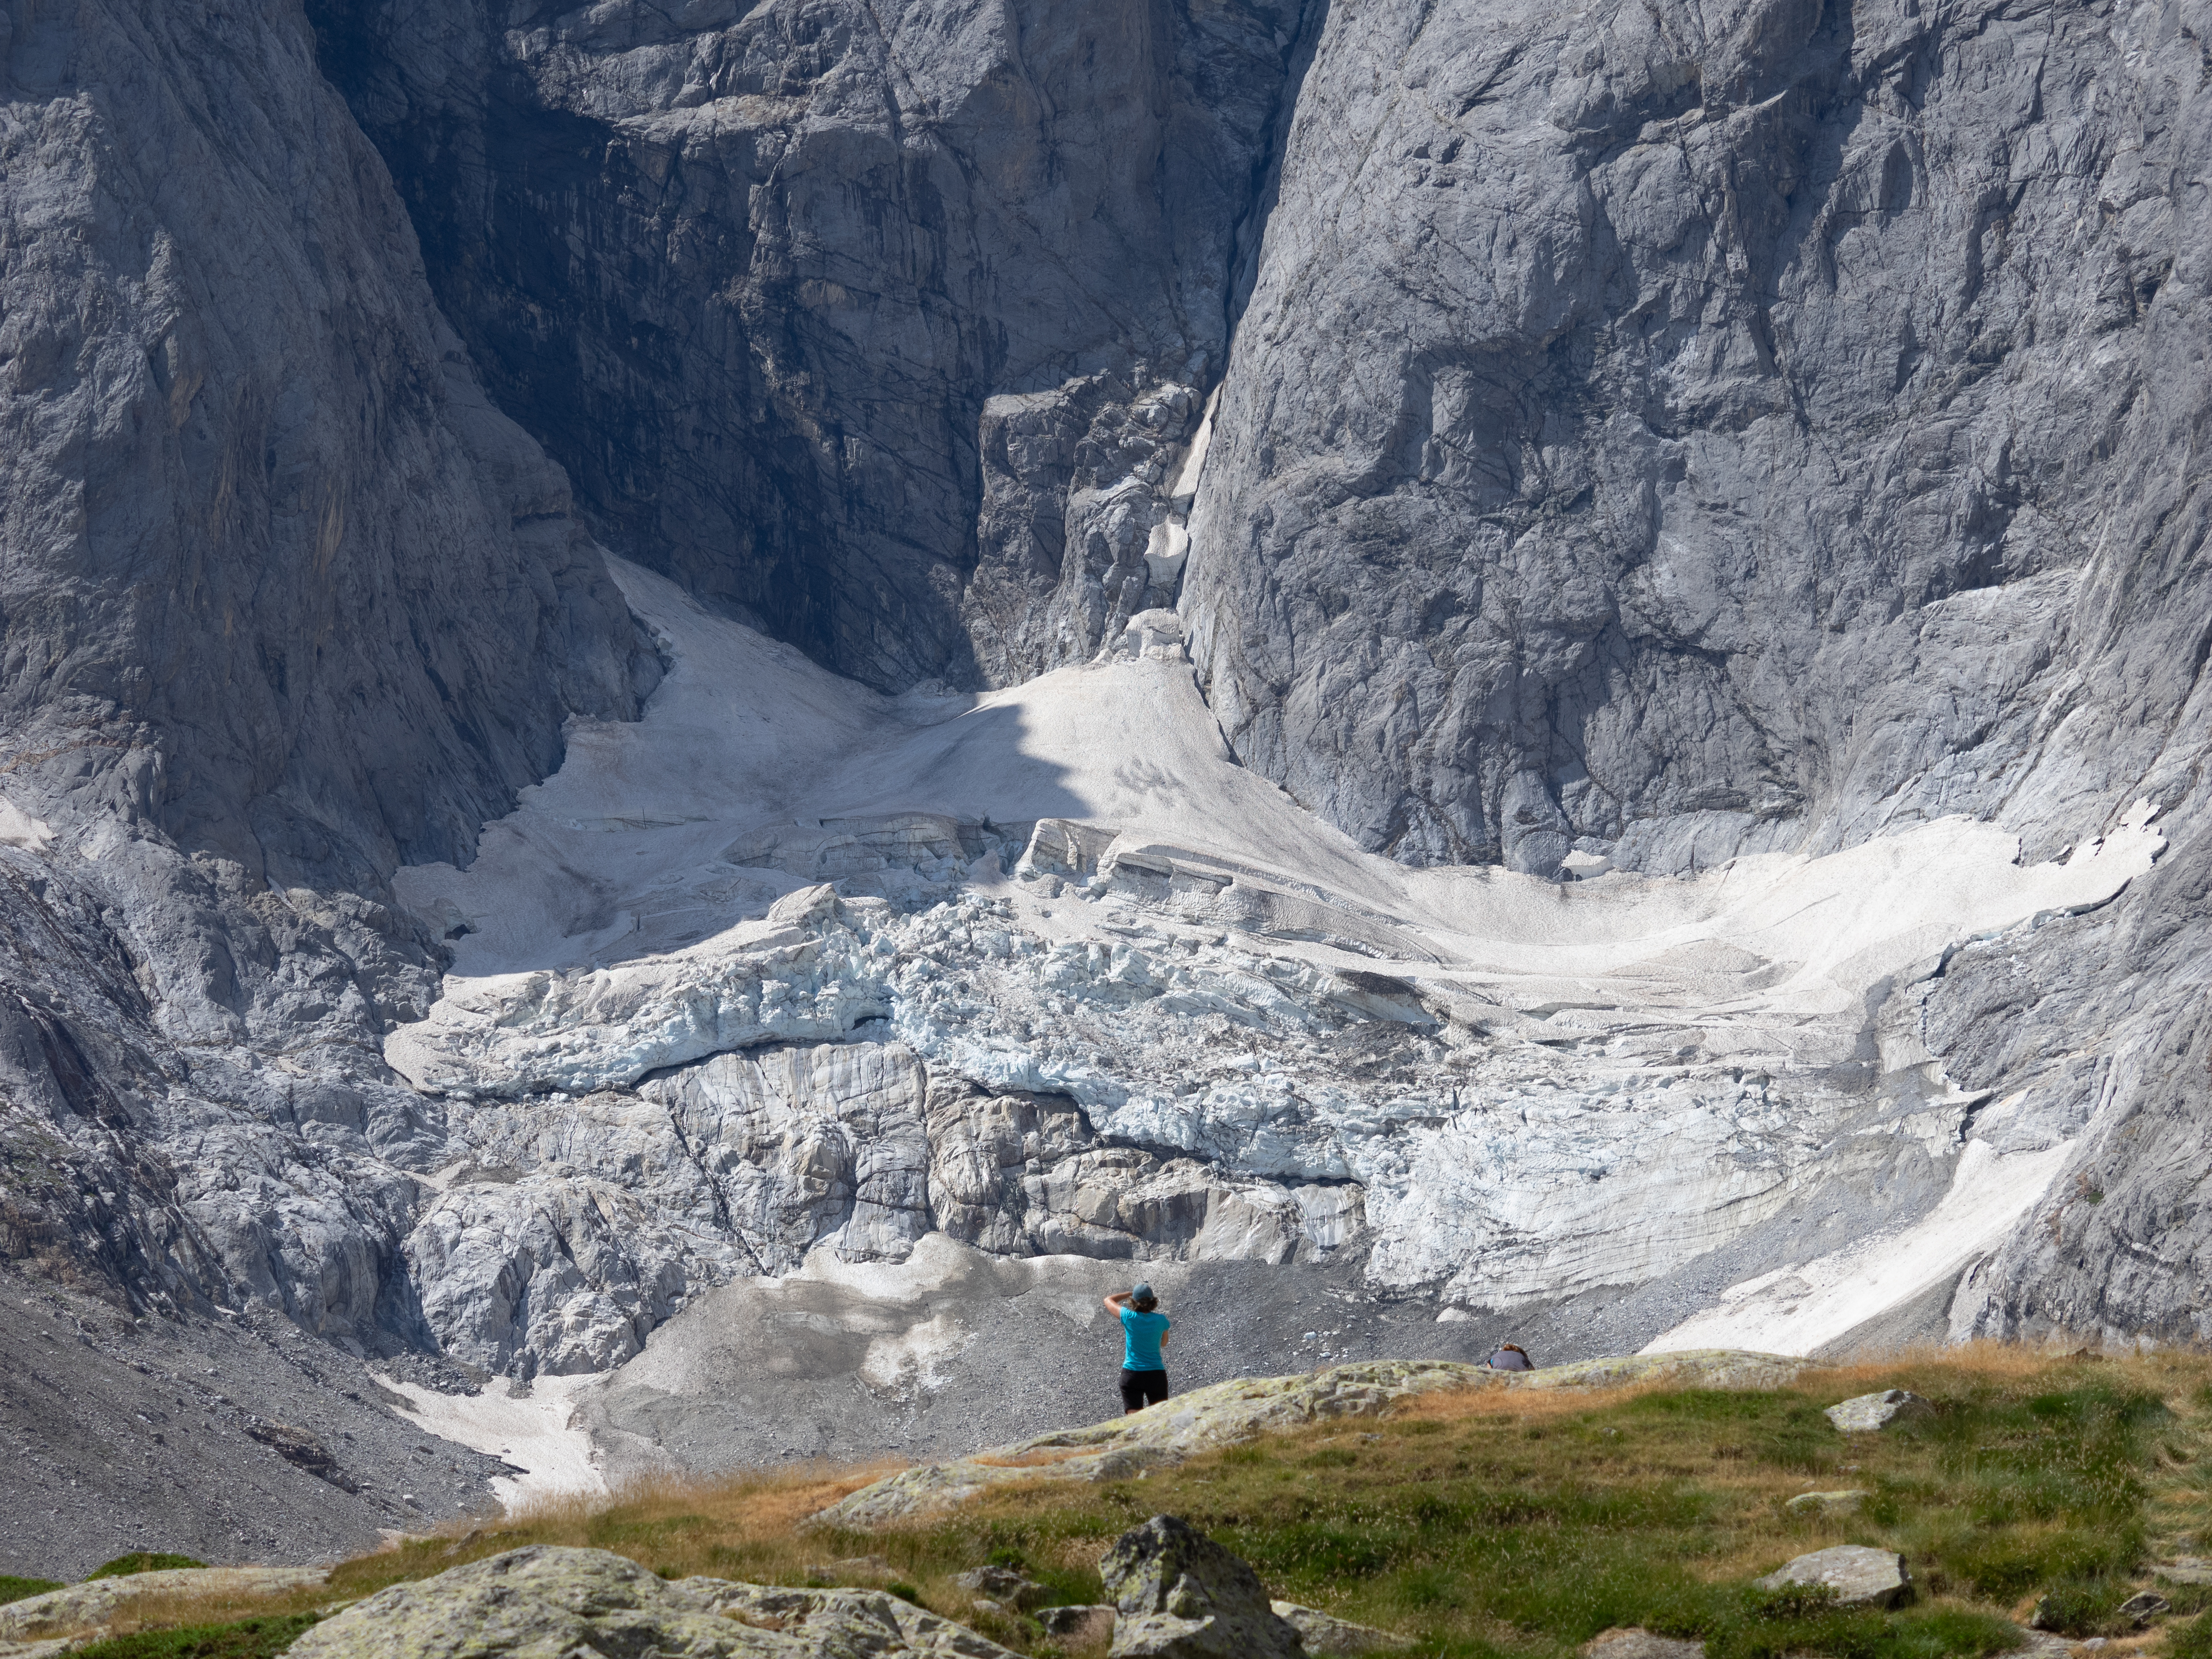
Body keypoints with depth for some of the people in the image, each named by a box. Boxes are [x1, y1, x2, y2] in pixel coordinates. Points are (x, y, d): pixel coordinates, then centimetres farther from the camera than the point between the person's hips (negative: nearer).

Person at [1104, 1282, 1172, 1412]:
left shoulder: (1130, 1318, -9)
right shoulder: (1161, 1320, -3)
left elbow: (1109, 1300, 7)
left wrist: (1129, 1293, 17)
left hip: (1132, 1374, -2)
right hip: (1156, 1375, 2)